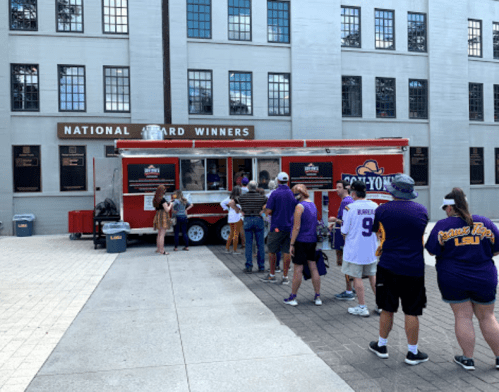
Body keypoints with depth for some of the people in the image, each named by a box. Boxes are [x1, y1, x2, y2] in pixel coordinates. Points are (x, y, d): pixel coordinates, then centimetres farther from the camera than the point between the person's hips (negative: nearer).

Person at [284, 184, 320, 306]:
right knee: (313, 268, 10)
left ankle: (292, 298, 10)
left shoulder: (300, 206, -14)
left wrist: (292, 244, -14)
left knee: (297, 270, 0)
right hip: (312, 241, 7)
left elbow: (297, 227, -17)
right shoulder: (313, 205, 11)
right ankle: (318, 297, 14)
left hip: (301, 241, -7)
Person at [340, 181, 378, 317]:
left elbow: (344, 230, -11)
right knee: (373, 275, 17)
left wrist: (346, 238, 9)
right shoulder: (375, 206, 0)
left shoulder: (350, 207, -14)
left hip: (355, 249, -5)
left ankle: (362, 307, 13)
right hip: (372, 249, 5)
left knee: (357, 277, 6)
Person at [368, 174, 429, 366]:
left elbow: (375, 230, 10)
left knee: (387, 309, 13)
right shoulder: (422, 210, 1)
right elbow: (420, 235, 14)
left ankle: (381, 346, 27)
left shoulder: (382, 210, -5)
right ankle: (413, 353, 18)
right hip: (414, 268, 0)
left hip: (388, 266, 0)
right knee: (412, 312, 8)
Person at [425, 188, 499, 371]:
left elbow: (432, 251, -8)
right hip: (484, 278, 3)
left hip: (453, 279, -2)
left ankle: (468, 359, 13)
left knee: (463, 317, 6)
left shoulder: (443, 226, -8)